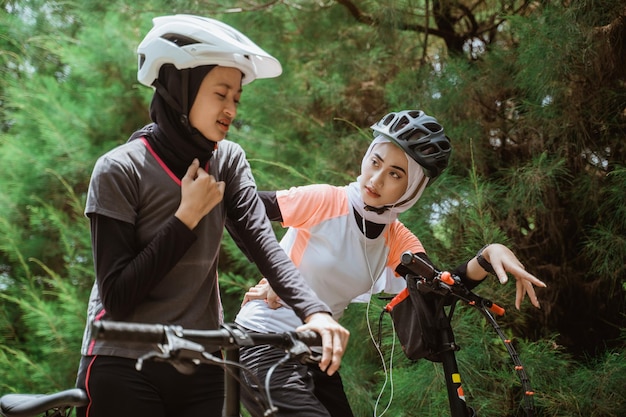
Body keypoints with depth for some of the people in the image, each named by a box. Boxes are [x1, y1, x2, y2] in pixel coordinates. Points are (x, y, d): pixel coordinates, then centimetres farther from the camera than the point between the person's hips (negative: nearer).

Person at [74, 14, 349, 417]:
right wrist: (187, 216, -17)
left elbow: (266, 245, -12)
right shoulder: (120, 170, -12)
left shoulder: (228, 163, 3)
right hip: (124, 370, -4)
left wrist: (315, 311, -28)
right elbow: (117, 296, -16)